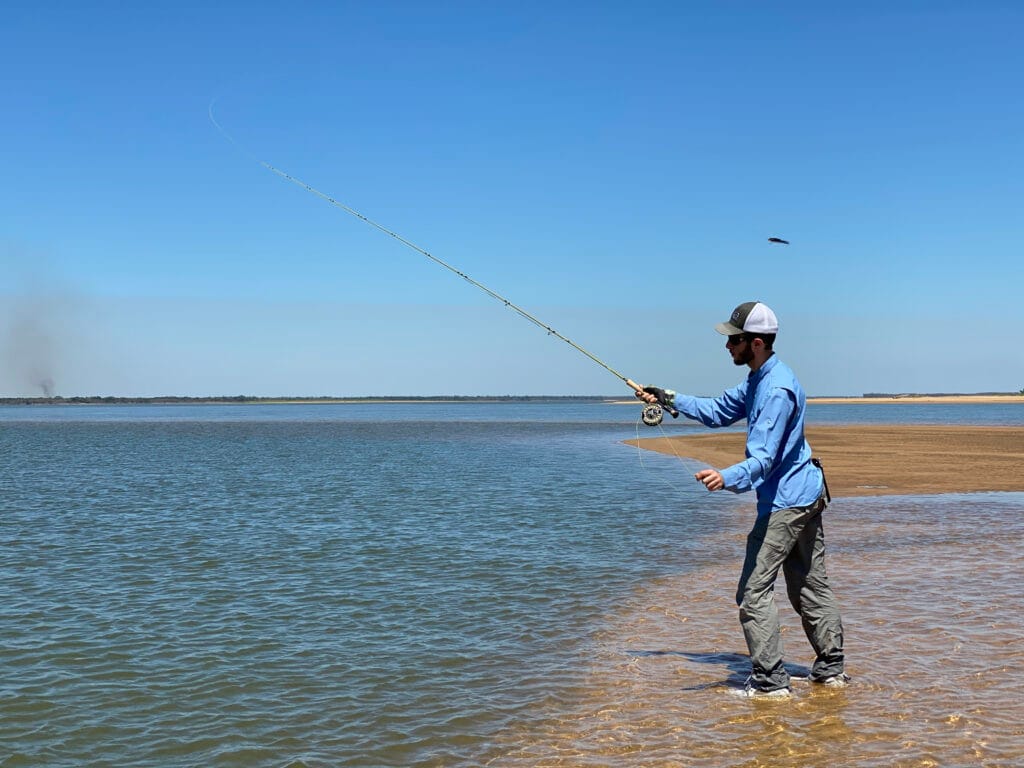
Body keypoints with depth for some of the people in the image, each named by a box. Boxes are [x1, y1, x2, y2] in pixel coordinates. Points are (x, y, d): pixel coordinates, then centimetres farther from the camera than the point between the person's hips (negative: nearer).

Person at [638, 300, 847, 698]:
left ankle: (769, 681, -4)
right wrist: (670, 399, 13)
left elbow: (764, 458, -31)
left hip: (785, 501, -11)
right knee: (810, 585, 16)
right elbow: (719, 411, 22)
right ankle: (831, 668, 24)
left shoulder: (777, 389, -23)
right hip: (806, 495, 11)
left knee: (754, 591, -8)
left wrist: (728, 478, -48)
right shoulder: (758, 380, 10)